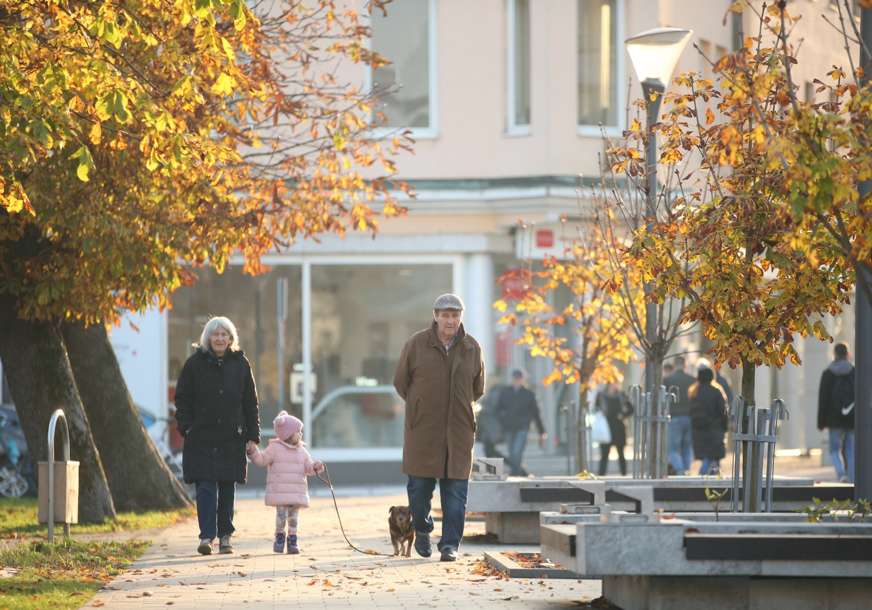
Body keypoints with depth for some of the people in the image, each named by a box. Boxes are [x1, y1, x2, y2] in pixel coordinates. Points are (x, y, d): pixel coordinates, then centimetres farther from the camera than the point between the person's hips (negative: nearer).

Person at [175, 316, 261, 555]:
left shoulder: (240, 364, 7)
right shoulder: (195, 363, 2)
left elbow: (250, 403, 10)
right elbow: (182, 398, 4)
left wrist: (253, 436, 5)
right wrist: (186, 428, -7)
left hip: (232, 437, 2)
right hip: (201, 436, -2)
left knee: (227, 488, 7)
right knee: (206, 486, -10)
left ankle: (225, 536, 17)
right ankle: (206, 536, -13)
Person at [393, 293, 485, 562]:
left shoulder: (471, 348, 4)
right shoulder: (417, 344, -3)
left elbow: (478, 388, 18)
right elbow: (400, 381, 8)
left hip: (458, 430, 1)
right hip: (423, 429, -1)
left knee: (455, 489, -3)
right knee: (420, 485, 2)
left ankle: (450, 544, -1)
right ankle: (422, 529, 27)